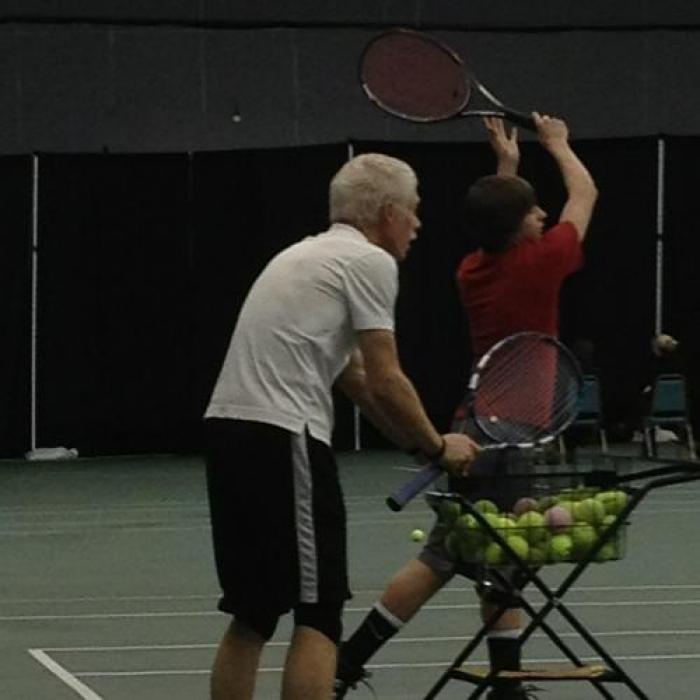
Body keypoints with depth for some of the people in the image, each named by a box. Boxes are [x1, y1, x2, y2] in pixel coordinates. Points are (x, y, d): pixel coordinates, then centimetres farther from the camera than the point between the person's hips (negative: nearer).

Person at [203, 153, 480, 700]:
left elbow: (355, 378, 28)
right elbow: (386, 383, -7)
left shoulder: (312, 255, 25)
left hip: (227, 429, 9)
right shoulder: (370, 261, -3)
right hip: (282, 438, -9)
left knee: (253, 615, 13)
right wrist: (438, 448, 7)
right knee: (319, 613, -4)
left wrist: (420, 443, 26)